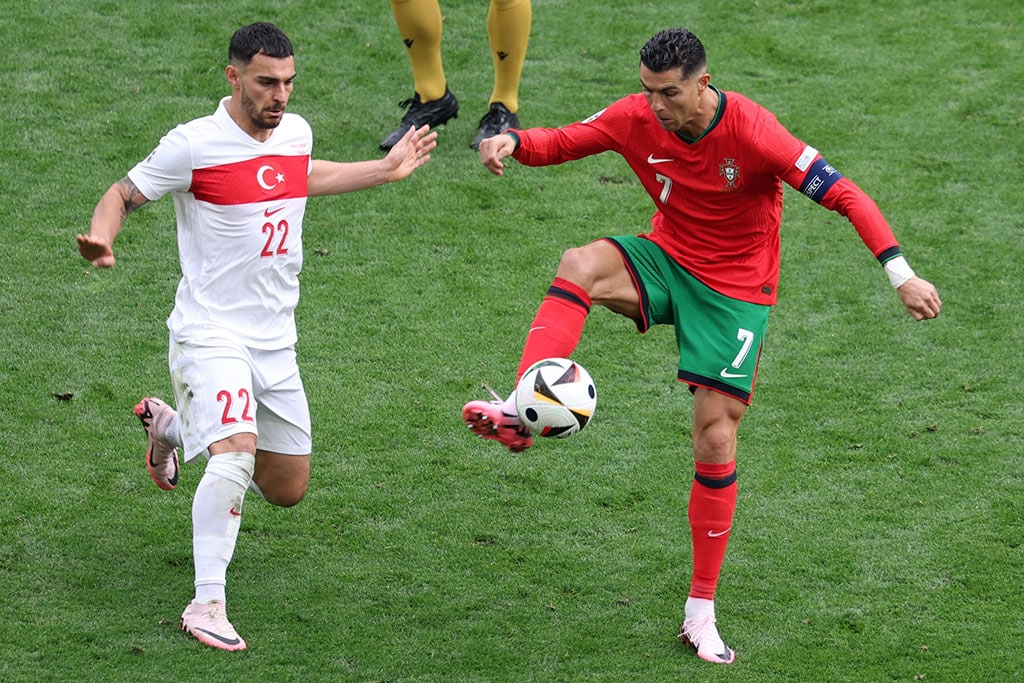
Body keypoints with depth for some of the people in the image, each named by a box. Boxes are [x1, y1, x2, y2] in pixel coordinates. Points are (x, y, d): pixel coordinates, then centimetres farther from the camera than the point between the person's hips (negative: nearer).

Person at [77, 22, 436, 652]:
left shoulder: (296, 132, 4)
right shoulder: (194, 145, -15)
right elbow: (124, 193, -5)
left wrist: (386, 170, 30)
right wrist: (101, 238, -26)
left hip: (275, 340, 7)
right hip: (210, 333, -7)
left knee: (288, 489, 14)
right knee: (236, 455, -30)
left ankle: (173, 425, 37)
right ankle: (207, 605, -24)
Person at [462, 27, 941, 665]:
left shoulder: (751, 130, -24)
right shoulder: (638, 117, -12)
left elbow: (842, 194, -24)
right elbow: (560, 142, -3)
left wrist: (901, 272, -32)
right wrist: (513, 141, -27)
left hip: (736, 290, -3)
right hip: (667, 261, 3)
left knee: (717, 440, -6)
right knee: (581, 264, -30)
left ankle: (701, 612, 5)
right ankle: (520, 412, -39)